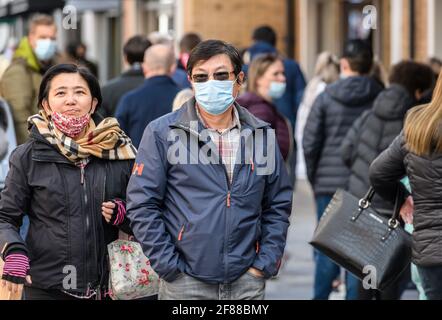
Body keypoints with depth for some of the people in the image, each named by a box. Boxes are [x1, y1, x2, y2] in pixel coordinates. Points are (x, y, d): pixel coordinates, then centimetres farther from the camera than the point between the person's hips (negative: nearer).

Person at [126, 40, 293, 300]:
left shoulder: (262, 134, 6)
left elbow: (278, 205, 12)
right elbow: (142, 205, -5)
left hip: (248, 281, 3)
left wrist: (265, 264, 2)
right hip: (185, 284, -3)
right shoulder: (161, 132, -4)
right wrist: (170, 267, -9)